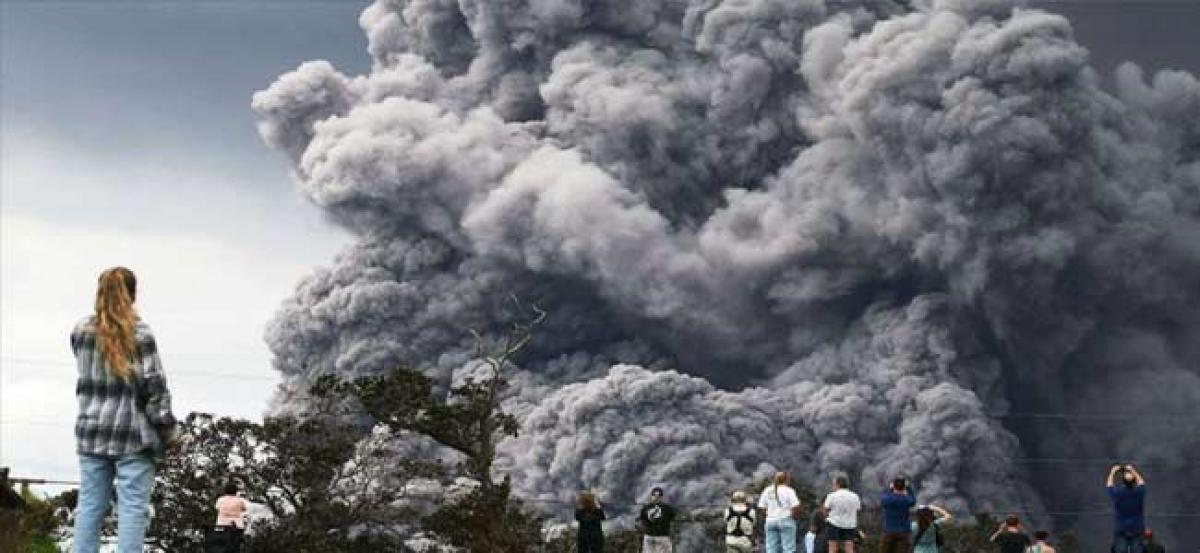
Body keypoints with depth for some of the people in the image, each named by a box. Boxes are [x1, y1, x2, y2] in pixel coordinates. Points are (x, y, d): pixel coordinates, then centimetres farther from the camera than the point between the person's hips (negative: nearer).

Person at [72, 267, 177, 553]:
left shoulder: (81, 331, 3)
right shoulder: (139, 333, -10)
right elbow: (154, 385, -10)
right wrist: (167, 427, -1)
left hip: (92, 432, 5)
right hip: (133, 433, -4)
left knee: (90, 505, 8)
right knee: (133, 508, -2)